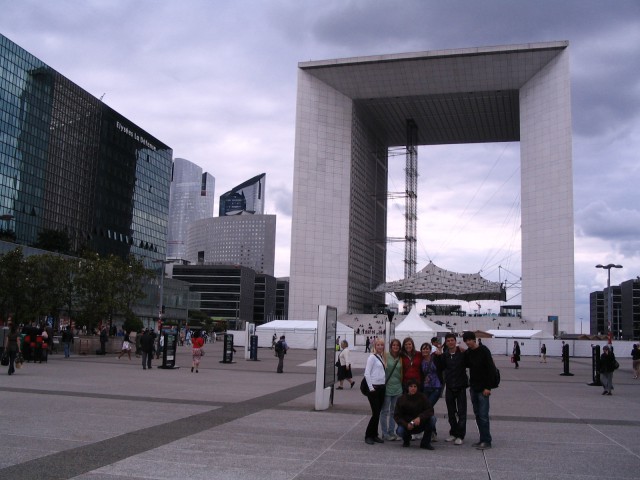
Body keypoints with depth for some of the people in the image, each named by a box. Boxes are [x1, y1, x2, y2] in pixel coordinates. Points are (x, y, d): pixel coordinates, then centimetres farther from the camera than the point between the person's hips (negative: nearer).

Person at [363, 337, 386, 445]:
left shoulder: (382, 358, 13)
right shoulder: (372, 357, -8)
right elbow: (367, 373, -12)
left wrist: (384, 385, 6)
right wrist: (371, 387, -13)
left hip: (381, 387, 7)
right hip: (374, 388, -7)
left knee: (378, 413, 10)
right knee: (375, 413, -7)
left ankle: (374, 435, 19)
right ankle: (368, 436, 4)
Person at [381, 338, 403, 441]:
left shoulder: (400, 359, 9)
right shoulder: (386, 356, -6)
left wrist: (401, 383, 12)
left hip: (397, 387, 5)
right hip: (387, 386, -5)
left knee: (394, 411, 11)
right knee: (385, 411, -1)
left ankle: (391, 431, 19)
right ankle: (385, 433, 5)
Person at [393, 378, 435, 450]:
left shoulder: (422, 397, -7)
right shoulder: (401, 399, -8)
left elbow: (430, 410, -17)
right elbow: (396, 416, -9)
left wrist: (420, 418, -34)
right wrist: (406, 425, -26)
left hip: (419, 424, 1)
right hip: (406, 424, -1)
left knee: (430, 418, -27)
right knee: (400, 431, -32)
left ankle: (425, 443, -13)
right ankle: (406, 439, 7)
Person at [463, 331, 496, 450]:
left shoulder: (484, 351, -11)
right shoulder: (467, 352, 8)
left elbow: (491, 369, -13)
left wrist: (488, 387, -17)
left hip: (483, 389, -7)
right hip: (473, 388, 7)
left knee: (483, 415, -7)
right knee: (477, 414, 10)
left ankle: (486, 441, -1)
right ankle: (482, 439, 17)